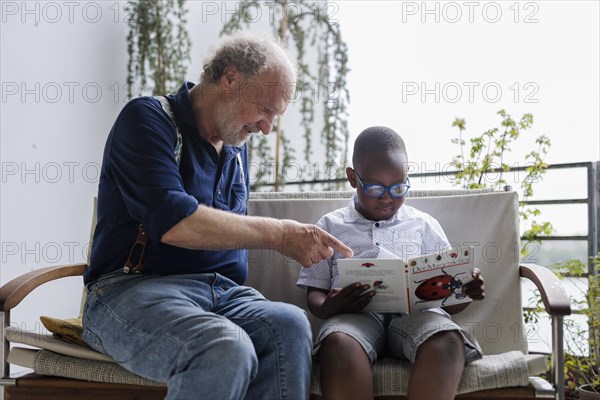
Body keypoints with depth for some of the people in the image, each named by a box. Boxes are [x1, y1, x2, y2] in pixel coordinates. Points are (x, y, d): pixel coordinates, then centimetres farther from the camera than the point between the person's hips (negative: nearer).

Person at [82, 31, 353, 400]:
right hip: (135, 288, -6)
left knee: (290, 325, -29)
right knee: (228, 349, -38)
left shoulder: (236, 146, 20)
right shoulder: (147, 119, -5)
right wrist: (280, 234, -18)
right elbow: (174, 224, -20)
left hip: (220, 291, 7)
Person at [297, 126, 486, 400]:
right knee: (338, 342, -38)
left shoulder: (423, 225, 20)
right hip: (356, 315, -1)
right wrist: (328, 308, -11)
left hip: (415, 312, 1)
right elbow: (315, 294, 14)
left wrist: (464, 291, -7)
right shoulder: (331, 226, 17)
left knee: (448, 339, -35)